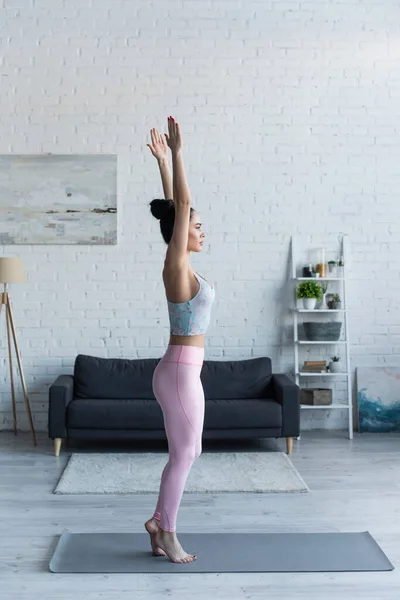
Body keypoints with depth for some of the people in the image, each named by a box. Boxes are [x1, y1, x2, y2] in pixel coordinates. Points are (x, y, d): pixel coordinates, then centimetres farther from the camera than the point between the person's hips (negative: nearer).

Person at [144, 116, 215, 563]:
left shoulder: (181, 264, 9)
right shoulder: (176, 265, -14)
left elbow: (176, 206, 14)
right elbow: (180, 205, -19)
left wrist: (165, 161, 17)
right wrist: (174, 154, -18)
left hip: (184, 370, 9)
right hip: (180, 371, -9)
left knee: (188, 453, 15)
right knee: (182, 455, 1)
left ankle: (159, 520, 25)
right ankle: (167, 534, 14)